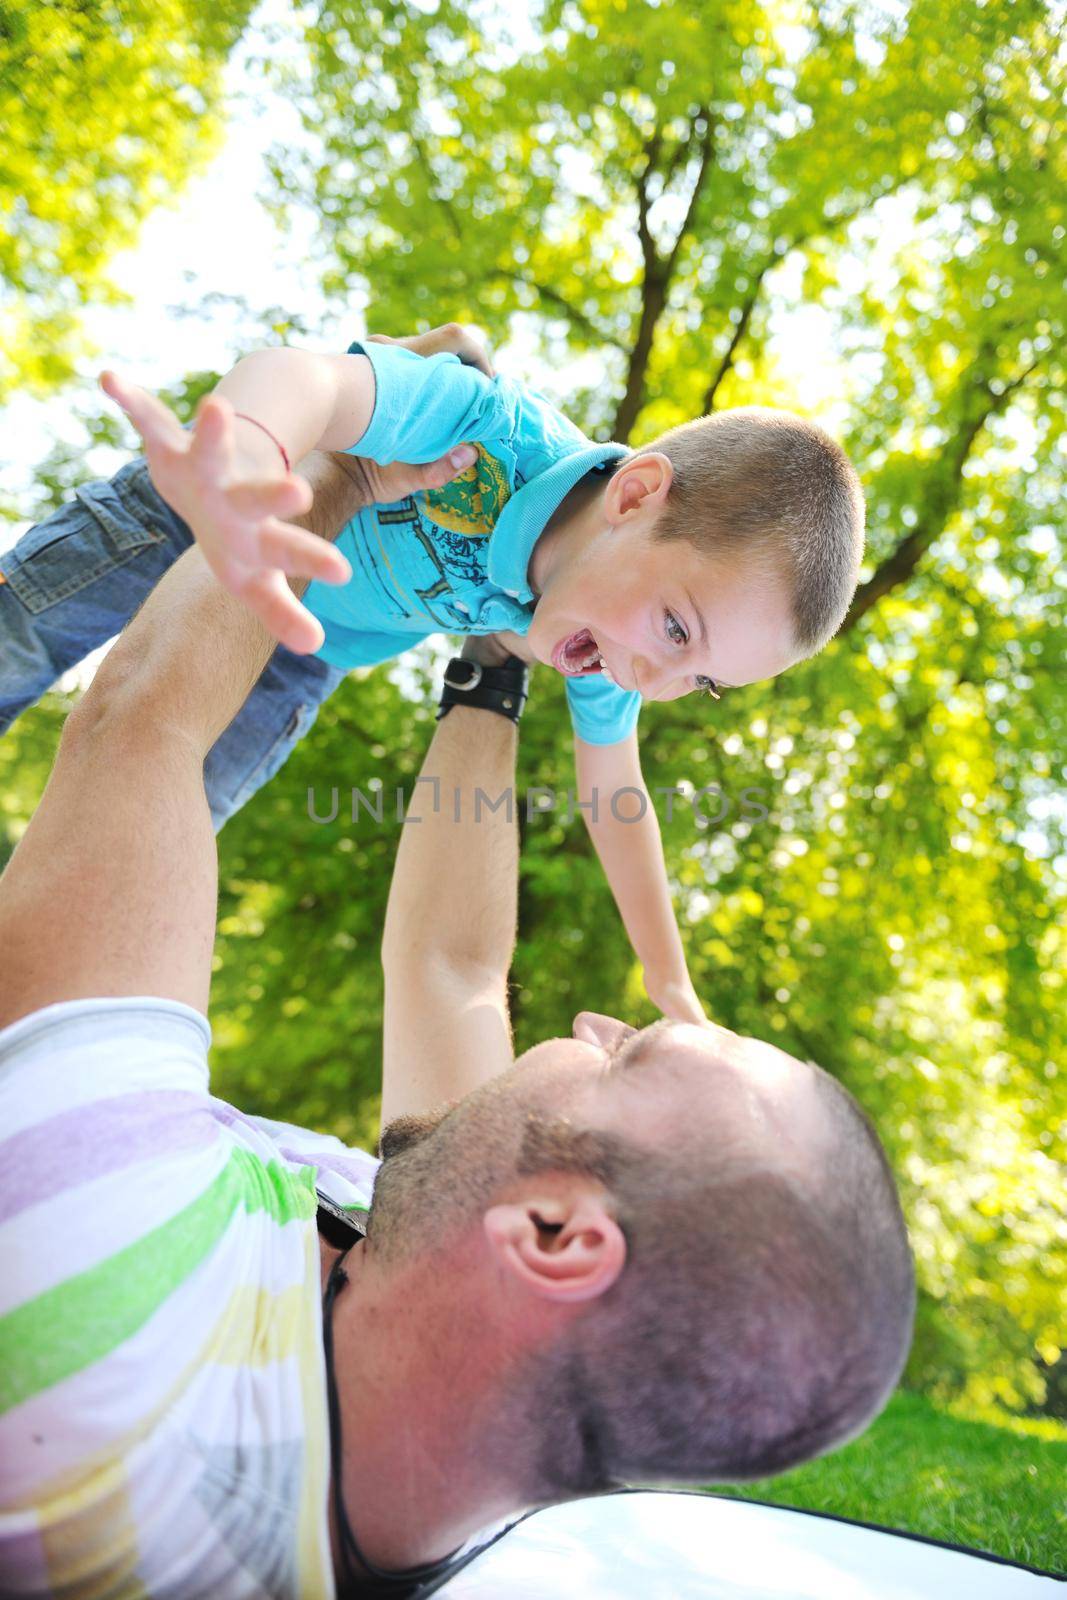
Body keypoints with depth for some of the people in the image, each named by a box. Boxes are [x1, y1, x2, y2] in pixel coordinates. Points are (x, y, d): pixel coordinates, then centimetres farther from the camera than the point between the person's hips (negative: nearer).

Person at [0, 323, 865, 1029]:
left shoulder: (604, 662, -23)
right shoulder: (498, 430, -42)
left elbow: (614, 794, -7)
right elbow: (300, 377, -57)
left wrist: (673, 987, -3)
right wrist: (234, 475, -81)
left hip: (305, 644, 4)